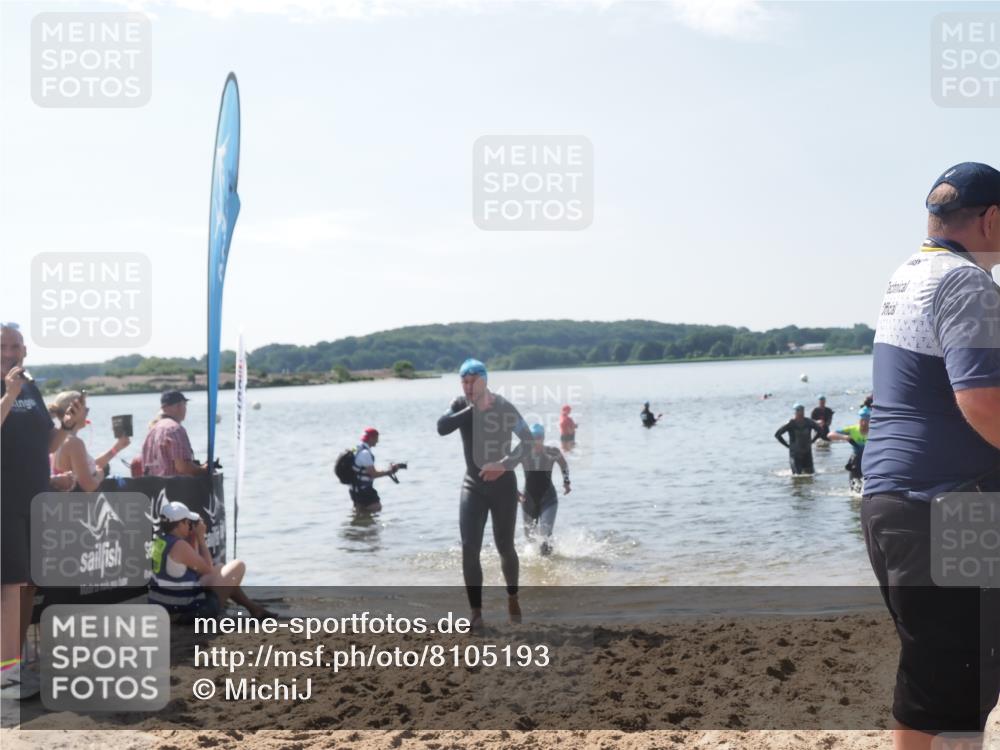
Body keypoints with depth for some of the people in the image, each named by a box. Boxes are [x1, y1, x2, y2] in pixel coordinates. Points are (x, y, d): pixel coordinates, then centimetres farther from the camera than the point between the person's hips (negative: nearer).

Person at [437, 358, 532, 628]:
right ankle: (476, 612, -5)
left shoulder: (504, 408, -12)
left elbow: (529, 442, -9)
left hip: (503, 485, -2)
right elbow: (442, 427, -22)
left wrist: (504, 464, -20)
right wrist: (472, 409, -24)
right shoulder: (461, 406, -4)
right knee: (469, 549, -11)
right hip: (473, 485, 2)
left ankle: (512, 598, 35)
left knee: (505, 547, 9)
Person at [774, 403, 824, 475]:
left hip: (807, 452, 4)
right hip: (795, 453, -4)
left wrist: (812, 441, 5)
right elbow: (777, 434, -11)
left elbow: (820, 430, 11)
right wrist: (787, 445, -10)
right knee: (798, 475, -7)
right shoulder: (790, 424, -13)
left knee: (811, 473, 6)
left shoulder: (809, 422, -4)